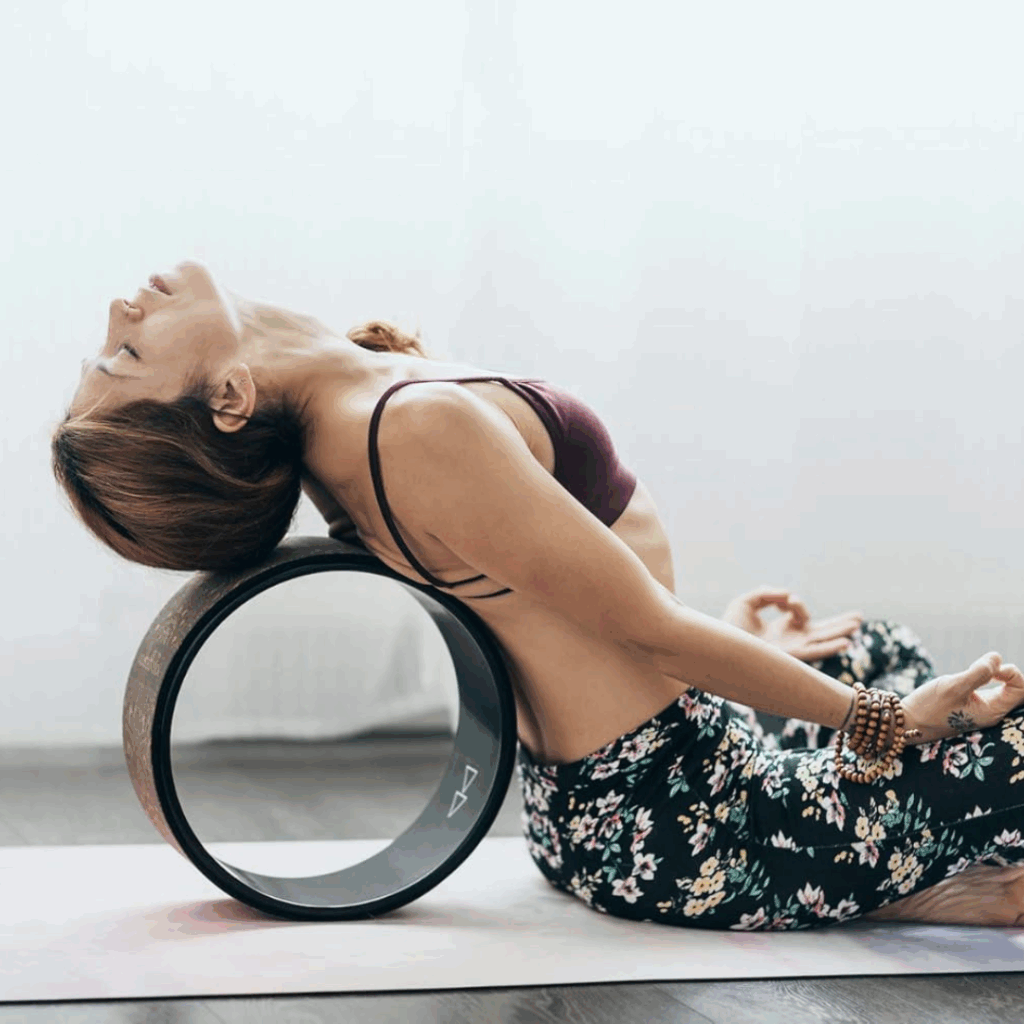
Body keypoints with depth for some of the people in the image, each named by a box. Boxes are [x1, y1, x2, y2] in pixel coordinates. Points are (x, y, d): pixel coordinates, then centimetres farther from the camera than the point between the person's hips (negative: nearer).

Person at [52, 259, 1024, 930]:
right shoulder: (421, 427, -31)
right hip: (670, 825, -10)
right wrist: (885, 720, -10)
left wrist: (715, 633, 20)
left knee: (875, 645, 32)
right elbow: (651, 632, -22)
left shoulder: (326, 408, -2)